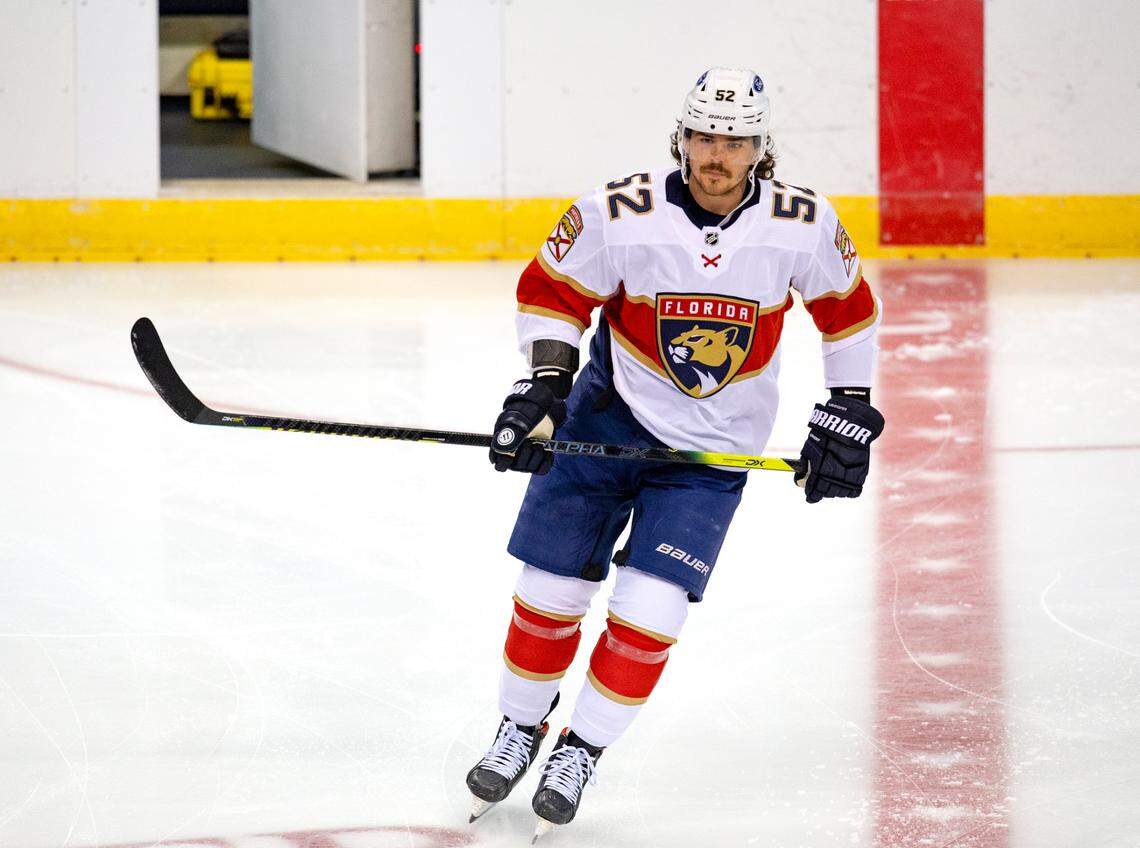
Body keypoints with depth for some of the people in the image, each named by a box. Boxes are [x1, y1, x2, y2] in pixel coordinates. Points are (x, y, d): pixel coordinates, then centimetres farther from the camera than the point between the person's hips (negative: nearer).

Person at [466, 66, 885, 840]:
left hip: (712, 449, 0)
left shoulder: (803, 224, -16)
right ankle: (520, 729, 28)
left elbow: (849, 310, 1)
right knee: (552, 589, 3)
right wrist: (543, 385, -15)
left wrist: (848, 417, 0)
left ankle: (582, 751, 10)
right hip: (608, 415, 0)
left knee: (650, 609, -10)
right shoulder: (619, 215, -20)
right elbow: (552, 292, -4)